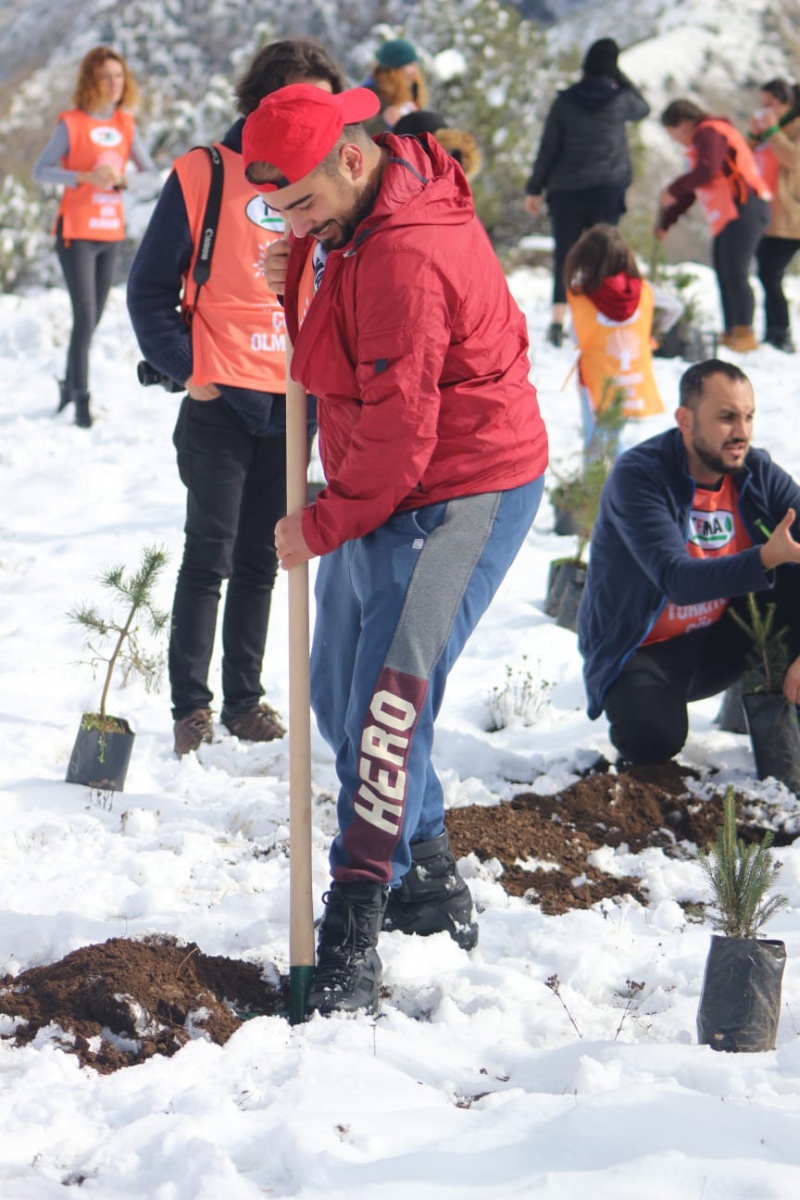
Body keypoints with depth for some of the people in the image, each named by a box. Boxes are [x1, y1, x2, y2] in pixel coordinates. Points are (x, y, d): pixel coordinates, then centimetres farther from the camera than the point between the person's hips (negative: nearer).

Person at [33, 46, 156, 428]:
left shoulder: (125, 124, 8)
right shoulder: (72, 123, -7)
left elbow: (150, 171, 7)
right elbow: (40, 171, -14)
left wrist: (122, 180, -14)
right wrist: (85, 178, -25)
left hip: (111, 232, 5)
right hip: (77, 232, -5)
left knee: (92, 319, 11)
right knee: (85, 316, -12)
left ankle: (69, 385, 27)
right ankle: (80, 399, -7)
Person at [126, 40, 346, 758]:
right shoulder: (205, 174, -6)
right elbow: (151, 288, -3)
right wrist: (187, 366, -10)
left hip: (292, 401, 4)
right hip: (221, 400, -4)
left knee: (260, 560, 11)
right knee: (209, 558, -2)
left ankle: (245, 699, 18)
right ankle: (190, 706, 5)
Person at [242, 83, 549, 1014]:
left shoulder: (406, 260, -26)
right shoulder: (359, 217, 5)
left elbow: (399, 434, -24)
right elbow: (335, 354, 17)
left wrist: (321, 525, -11)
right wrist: (296, 284, -3)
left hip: (462, 494, -11)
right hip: (385, 490, 11)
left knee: (388, 696, -18)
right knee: (338, 692, 15)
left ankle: (353, 932, -19)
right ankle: (429, 883, 28)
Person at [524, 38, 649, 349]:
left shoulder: (565, 101, -2)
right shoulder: (620, 100, -2)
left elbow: (547, 149, 0)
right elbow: (643, 109, 23)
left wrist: (534, 188, 8)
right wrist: (620, 78, 18)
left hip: (566, 190, 0)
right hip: (608, 188, 0)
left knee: (565, 254, 6)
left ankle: (558, 320, -3)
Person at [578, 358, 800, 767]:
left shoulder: (759, 473, -6)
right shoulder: (638, 475, -22)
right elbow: (678, 580, -34)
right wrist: (766, 557, -49)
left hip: (719, 642, 4)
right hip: (641, 650, -4)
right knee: (652, 742, -34)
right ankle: (634, 701, 2)